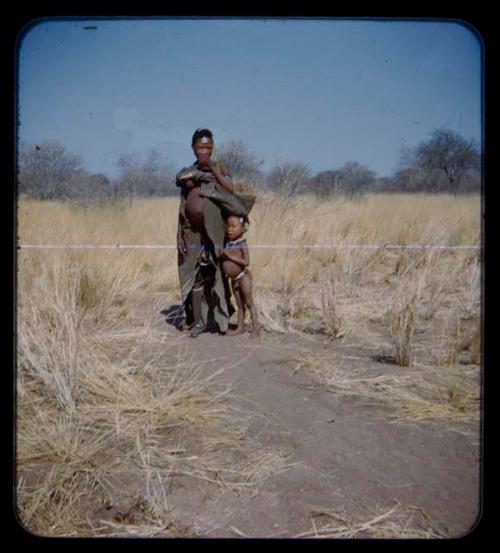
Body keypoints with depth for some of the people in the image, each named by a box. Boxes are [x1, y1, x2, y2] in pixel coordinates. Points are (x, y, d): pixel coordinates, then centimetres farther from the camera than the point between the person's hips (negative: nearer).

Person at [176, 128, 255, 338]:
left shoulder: (220, 167, 7)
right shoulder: (186, 173, 10)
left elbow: (231, 190, -10)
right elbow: (182, 208, 9)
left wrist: (214, 171, -16)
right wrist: (179, 236, 4)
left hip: (215, 230, -1)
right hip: (194, 232, 1)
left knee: (217, 274, 1)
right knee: (196, 275, 2)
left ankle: (221, 319, 12)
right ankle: (198, 320, 9)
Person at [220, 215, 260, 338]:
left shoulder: (242, 244, -17)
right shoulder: (227, 243, 2)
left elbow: (246, 262, -25)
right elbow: (224, 259, 14)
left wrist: (230, 256, -26)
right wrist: (221, 256, -6)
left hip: (243, 276, -7)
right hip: (233, 279, 7)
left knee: (249, 302, -1)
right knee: (239, 304, 15)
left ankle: (255, 328, 5)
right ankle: (240, 327, 22)